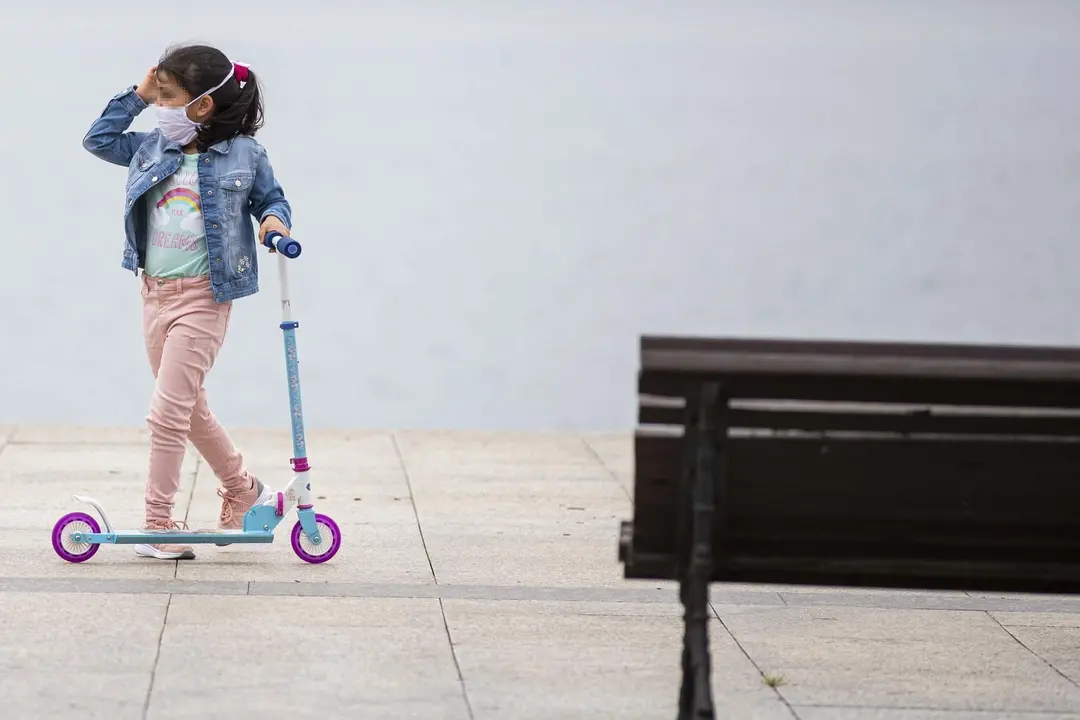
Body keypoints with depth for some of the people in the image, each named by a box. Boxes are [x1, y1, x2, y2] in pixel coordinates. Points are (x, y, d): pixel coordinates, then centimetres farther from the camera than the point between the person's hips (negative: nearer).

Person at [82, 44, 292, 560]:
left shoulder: (243, 155, -5)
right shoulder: (154, 148, 6)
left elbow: (271, 199, 8)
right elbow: (98, 139, 13)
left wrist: (275, 219, -14)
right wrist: (137, 95, 6)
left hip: (202, 297, -6)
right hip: (156, 294, 6)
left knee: (168, 412, -11)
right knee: (190, 410, 17)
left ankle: (159, 523, -5)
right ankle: (243, 492, 34)